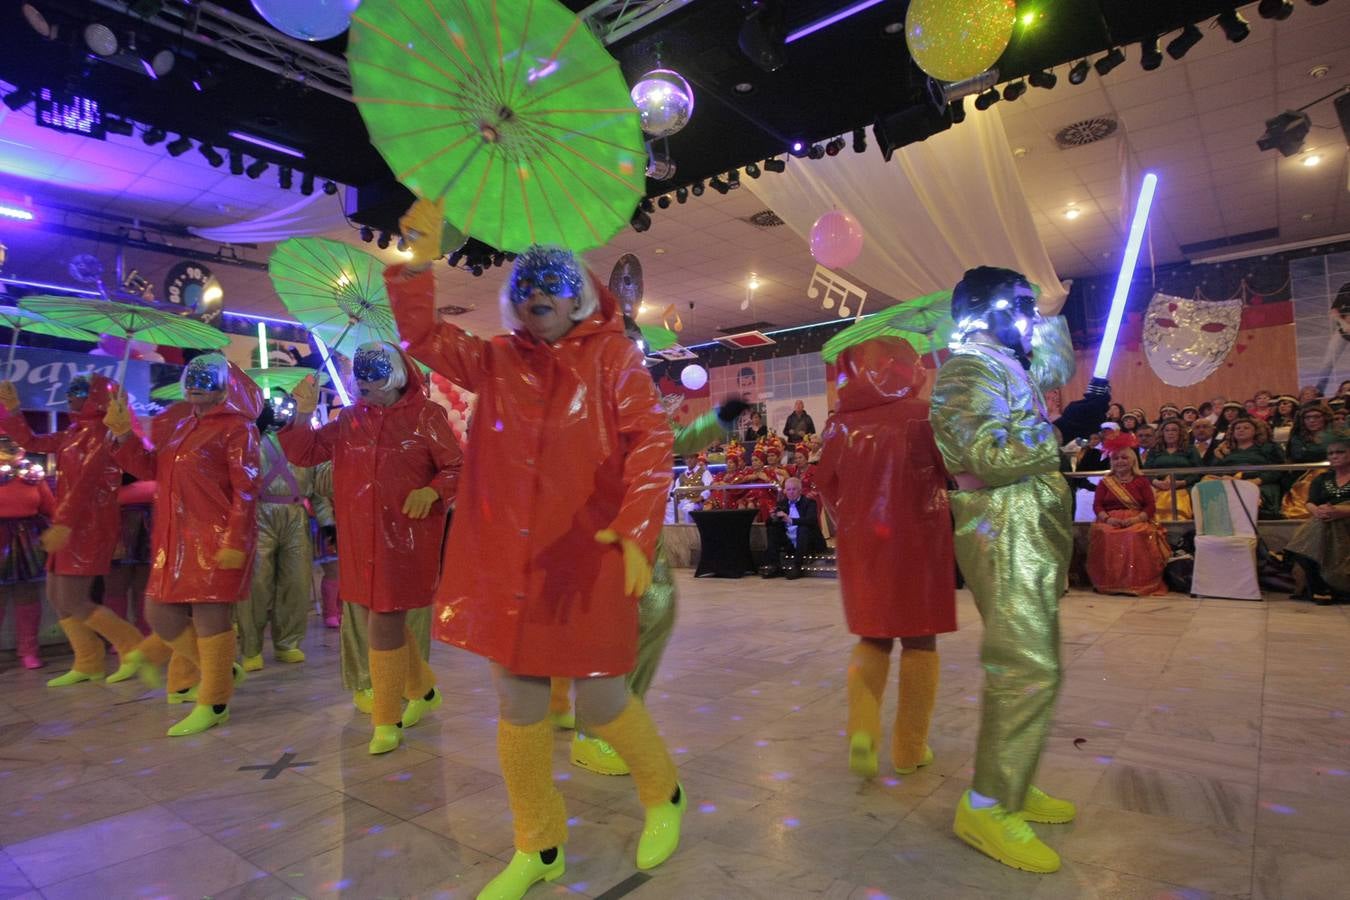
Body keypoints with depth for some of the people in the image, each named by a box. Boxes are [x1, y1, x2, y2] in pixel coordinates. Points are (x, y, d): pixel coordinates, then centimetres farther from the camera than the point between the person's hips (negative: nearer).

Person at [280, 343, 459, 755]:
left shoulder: (425, 415, -6)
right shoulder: (349, 419, 8)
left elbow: (457, 468, -6)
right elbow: (305, 453, 8)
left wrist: (433, 491, -24)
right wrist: (304, 413, -7)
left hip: (405, 538, -6)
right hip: (359, 539, 6)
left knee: (384, 626, -3)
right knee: (378, 621, 16)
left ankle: (387, 722, 14)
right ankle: (422, 690, 39)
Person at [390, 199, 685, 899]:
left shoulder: (612, 355, 0)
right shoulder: (496, 360, 11)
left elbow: (651, 441, -10)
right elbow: (421, 336, 10)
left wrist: (637, 532, -22)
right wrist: (417, 262, -5)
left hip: (587, 558, -4)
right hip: (506, 558, 4)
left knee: (601, 703, 3)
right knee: (518, 702, 11)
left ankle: (663, 796, 36)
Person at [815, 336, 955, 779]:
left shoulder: (841, 422, -3)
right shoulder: (923, 415, -11)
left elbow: (825, 483, 2)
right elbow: (953, 471, -5)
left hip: (862, 543, 3)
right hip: (917, 539, -2)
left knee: (872, 636, 17)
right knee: (919, 639, 12)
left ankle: (862, 729, -1)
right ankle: (910, 747, 18)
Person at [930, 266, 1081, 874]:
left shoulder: (1009, 367, 19)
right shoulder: (969, 369, -12)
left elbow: (1059, 369, 42)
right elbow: (989, 454, -25)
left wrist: (1055, 317, 32)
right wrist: (1065, 429, -19)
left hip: (1031, 533, 11)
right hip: (1005, 532, -11)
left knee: (1029, 662, 14)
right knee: (1028, 667, -14)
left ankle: (1011, 785, 24)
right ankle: (987, 808, -5)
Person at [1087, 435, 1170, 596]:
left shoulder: (1141, 481, 16)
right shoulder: (1105, 482, 19)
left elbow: (1150, 506, 4)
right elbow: (1097, 505, 8)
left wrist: (1136, 519, -15)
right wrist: (1107, 518, -14)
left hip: (1137, 521, -1)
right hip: (1110, 521, 1)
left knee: (1136, 536, -37)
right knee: (1105, 536, -34)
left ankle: (1137, 582, -27)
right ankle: (1108, 582, -26)